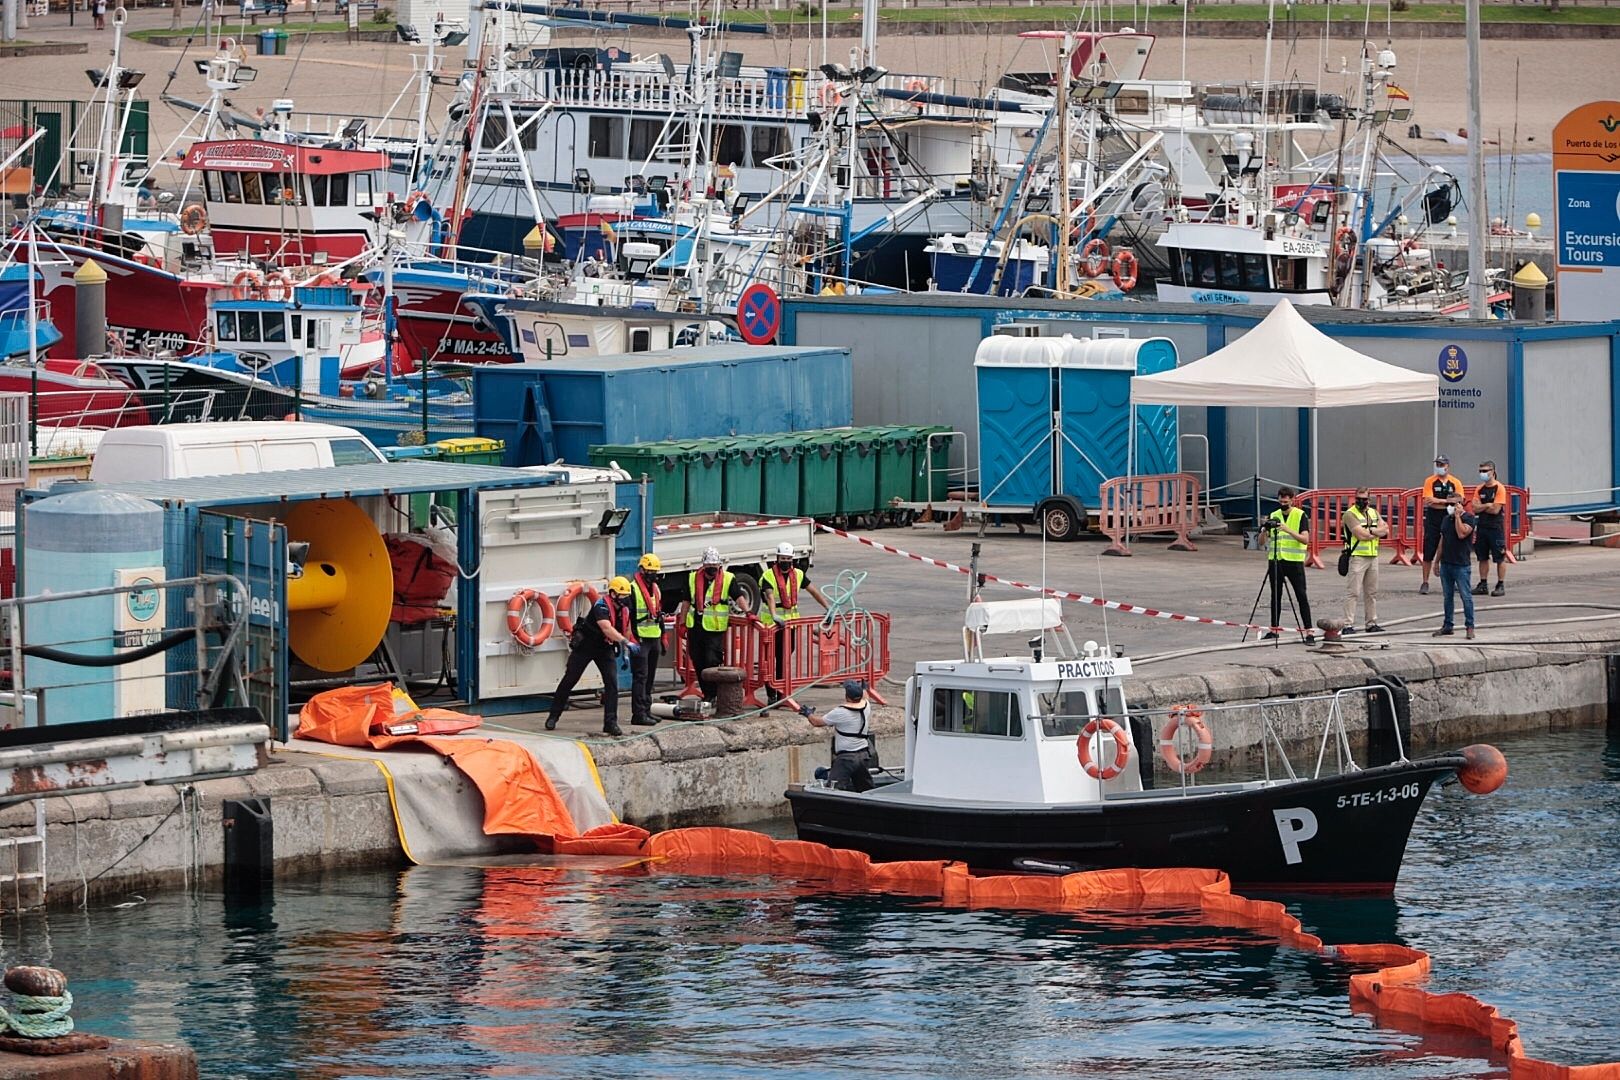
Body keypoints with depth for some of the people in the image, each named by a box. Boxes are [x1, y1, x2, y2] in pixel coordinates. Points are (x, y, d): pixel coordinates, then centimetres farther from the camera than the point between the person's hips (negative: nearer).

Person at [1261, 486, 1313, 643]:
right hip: (1275, 560, 4)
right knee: (1276, 596, 9)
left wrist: (1288, 530, -22)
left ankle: (1309, 632, -7)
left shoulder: (1300, 515, -1)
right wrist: (1266, 529, -14)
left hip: (1294, 561, -4)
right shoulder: (1273, 516, 9)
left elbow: (1305, 539, -11)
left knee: (1301, 597, -6)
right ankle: (1274, 630, 18)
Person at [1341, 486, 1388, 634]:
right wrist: (1377, 532, -2)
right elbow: (1361, 535, -16)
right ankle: (1348, 625, -9)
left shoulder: (1373, 513, 16)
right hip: (1357, 556, -7)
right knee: (1352, 592, -8)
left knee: (1372, 592, 11)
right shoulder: (1350, 514, -7)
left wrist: (1370, 531, -11)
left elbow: (1385, 531, 5)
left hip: (1373, 556, 7)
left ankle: (1372, 623, 18)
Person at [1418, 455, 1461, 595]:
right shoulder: (1430, 481, 1)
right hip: (1433, 520, -1)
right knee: (1428, 553, -2)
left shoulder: (1455, 483, 6)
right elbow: (1428, 501, -10)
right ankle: (1425, 583, 4)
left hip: (1450, 521, 1)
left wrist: (1439, 501, -15)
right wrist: (1448, 502, -11)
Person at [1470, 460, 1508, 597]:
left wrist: (1481, 507, -3)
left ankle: (1501, 585, 4)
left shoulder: (1499, 488, -8)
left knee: (1500, 558, -1)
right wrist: (1487, 505, -11)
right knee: (1482, 557, 9)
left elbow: (1495, 510, -14)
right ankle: (1483, 585, 15)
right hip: (1482, 527, 6)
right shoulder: (1480, 489, 10)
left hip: (1496, 527, -6)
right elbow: (1475, 508, 2)